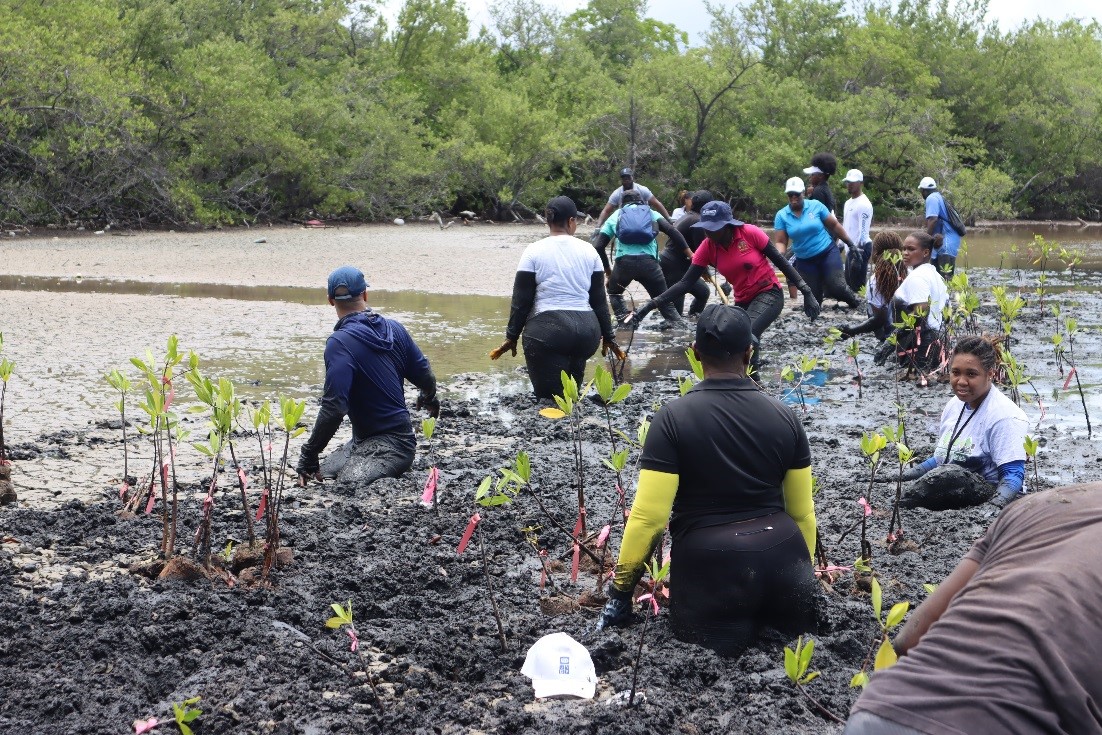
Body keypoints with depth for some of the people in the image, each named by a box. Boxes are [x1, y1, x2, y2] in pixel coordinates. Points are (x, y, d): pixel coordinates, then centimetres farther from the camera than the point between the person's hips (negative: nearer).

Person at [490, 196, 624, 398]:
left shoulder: (534, 252, -1)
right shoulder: (588, 251, 7)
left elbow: (521, 301, -2)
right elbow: (599, 300, 10)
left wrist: (512, 336, 7)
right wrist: (608, 336, 18)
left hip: (547, 330, -4)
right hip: (587, 330, 4)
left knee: (549, 397, -7)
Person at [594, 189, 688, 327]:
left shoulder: (615, 216, 25)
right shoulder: (651, 213, 23)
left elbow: (598, 246, 18)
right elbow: (671, 231, 6)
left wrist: (607, 269, 30)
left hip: (624, 262, 0)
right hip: (649, 262, 0)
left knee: (614, 291, 28)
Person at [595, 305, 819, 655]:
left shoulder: (674, 417, -7)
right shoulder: (783, 415, 5)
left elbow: (649, 516, -10)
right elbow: (802, 511, 13)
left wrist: (620, 589, 2)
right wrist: (803, 572, 29)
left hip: (709, 561, -4)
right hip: (781, 555, 4)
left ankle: (734, 630, -17)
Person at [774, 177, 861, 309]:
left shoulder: (816, 206, -8)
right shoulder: (781, 215, -6)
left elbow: (834, 225, 2)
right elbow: (781, 242, -5)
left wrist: (850, 243, 6)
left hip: (828, 253, -2)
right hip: (805, 261, 2)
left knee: (836, 287, -12)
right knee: (813, 297, 3)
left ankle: (854, 300, 16)